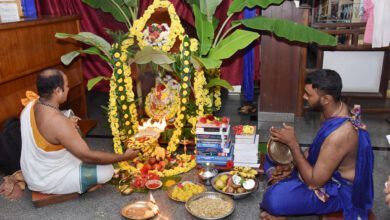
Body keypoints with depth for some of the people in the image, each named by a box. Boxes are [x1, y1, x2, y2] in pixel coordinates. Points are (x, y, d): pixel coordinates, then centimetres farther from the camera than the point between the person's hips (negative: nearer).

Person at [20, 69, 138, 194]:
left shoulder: (30, 106, -7)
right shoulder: (57, 121, -33)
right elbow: (88, 156, -28)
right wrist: (124, 157, -19)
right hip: (48, 181, -8)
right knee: (107, 170, -8)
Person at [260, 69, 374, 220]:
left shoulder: (339, 134, -38)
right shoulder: (336, 109, -9)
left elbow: (314, 182, -28)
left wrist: (292, 143, -26)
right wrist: (294, 160, -2)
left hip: (337, 190, -9)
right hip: (327, 171, 9)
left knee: (274, 199, -25)